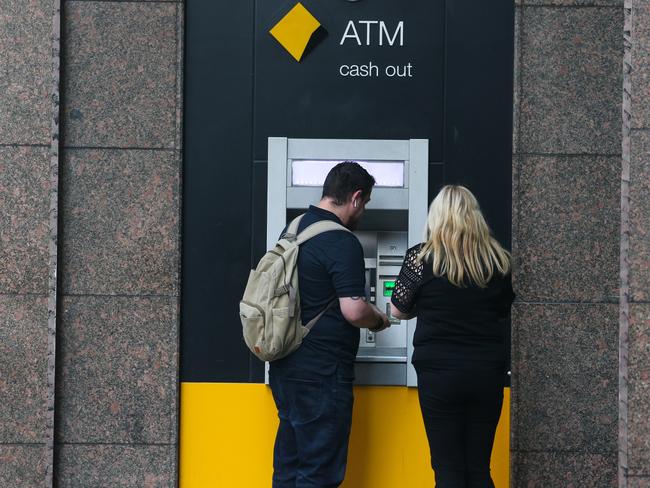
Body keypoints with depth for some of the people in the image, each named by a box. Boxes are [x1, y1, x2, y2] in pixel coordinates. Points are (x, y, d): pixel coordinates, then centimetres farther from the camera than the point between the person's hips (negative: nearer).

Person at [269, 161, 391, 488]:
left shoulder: (293, 230, 11)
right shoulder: (342, 243, -16)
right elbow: (353, 310, -22)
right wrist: (378, 321, 0)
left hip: (285, 367, 9)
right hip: (321, 374, -9)